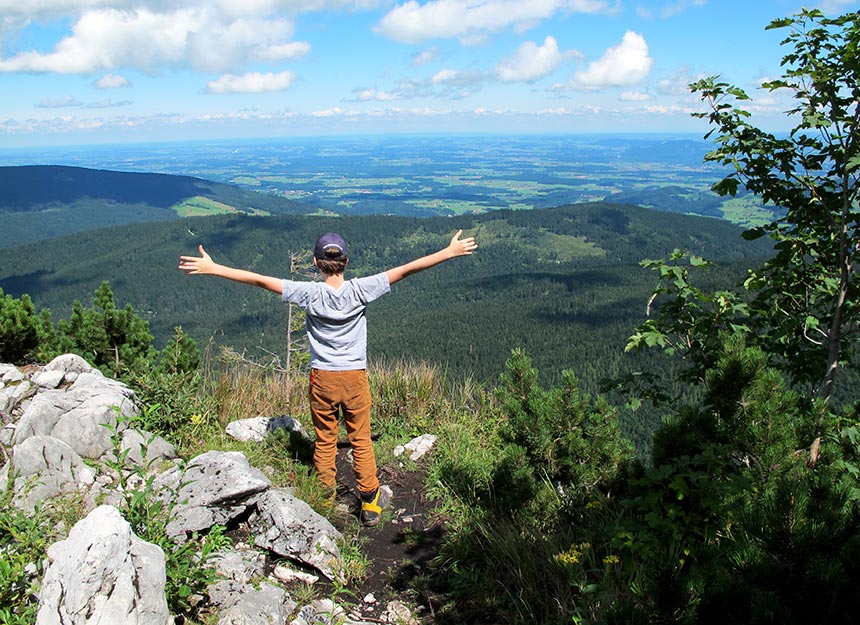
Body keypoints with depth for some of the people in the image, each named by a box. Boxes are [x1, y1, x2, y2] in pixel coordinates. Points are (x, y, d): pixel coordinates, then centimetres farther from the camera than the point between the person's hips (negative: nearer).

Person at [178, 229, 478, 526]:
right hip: (355, 378, 0)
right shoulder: (360, 289, -12)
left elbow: (260, 280, -11)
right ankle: (370, 502, 19)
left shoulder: (310, 293, -12)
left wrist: (211, 268, -4)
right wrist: (449, 252, -6)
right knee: (361, 442, 12)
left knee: (324, 442, 16)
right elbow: (406, 270, -10)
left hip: (322, 379, 0)